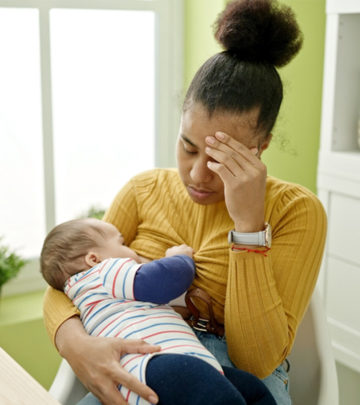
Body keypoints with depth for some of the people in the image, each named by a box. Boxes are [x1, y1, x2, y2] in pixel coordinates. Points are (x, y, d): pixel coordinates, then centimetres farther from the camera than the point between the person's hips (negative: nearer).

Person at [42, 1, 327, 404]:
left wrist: (248, 222, -23)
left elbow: (258, 359, -15)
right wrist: (74, 341, -21)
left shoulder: (296, 210, -7)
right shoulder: (144, 190, 2)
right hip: (137, 372, 1)